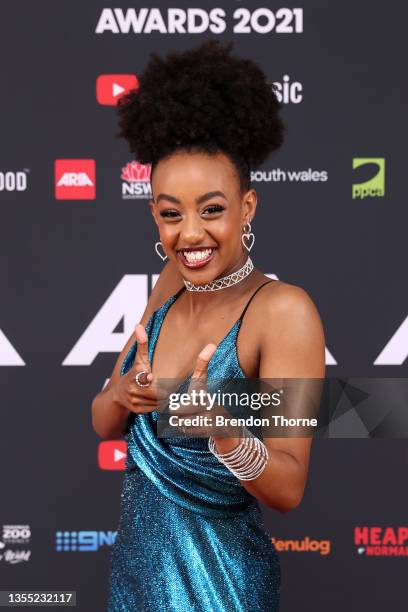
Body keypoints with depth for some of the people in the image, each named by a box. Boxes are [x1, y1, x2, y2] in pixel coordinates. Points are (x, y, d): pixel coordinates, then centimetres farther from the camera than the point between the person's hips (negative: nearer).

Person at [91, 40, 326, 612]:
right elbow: (102, 423, 3)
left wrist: (217, 427, -38)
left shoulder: (284, 309, -18)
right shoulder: (173, 285, 1)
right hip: (135, 561, 6)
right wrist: (124, 394, -18)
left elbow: (288, 488, -20)